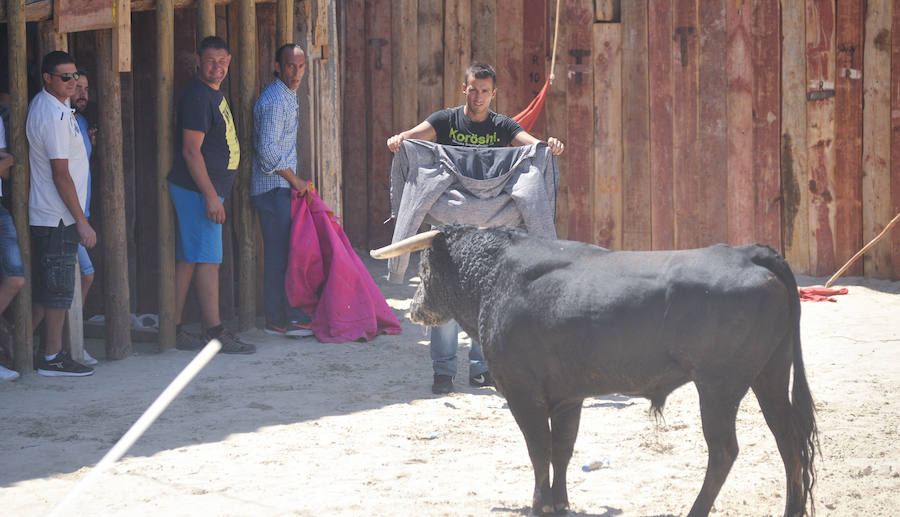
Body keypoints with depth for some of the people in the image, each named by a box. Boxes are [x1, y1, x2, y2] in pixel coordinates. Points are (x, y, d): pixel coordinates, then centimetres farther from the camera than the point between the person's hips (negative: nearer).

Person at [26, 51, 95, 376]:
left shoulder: (42, 105, 14)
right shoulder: (54, 115, -18)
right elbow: (61, 175, -20)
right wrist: (81, 222, -17)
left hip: (44, 215, 10)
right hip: (58, 217, -10)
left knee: (45, 287, 13)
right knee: (59, 287, -4)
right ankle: (52, 358, 1)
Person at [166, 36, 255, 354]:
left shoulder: (213, 92, 15)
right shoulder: (198, 96, -17)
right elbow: (191, 151, -21)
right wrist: (211, 196, -22)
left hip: (207, 189, 10)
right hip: (199, 190, -10)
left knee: (187, 260, 10)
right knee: (208, 260, -7)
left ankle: (175, 331, 12)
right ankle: (215, 333, -4)